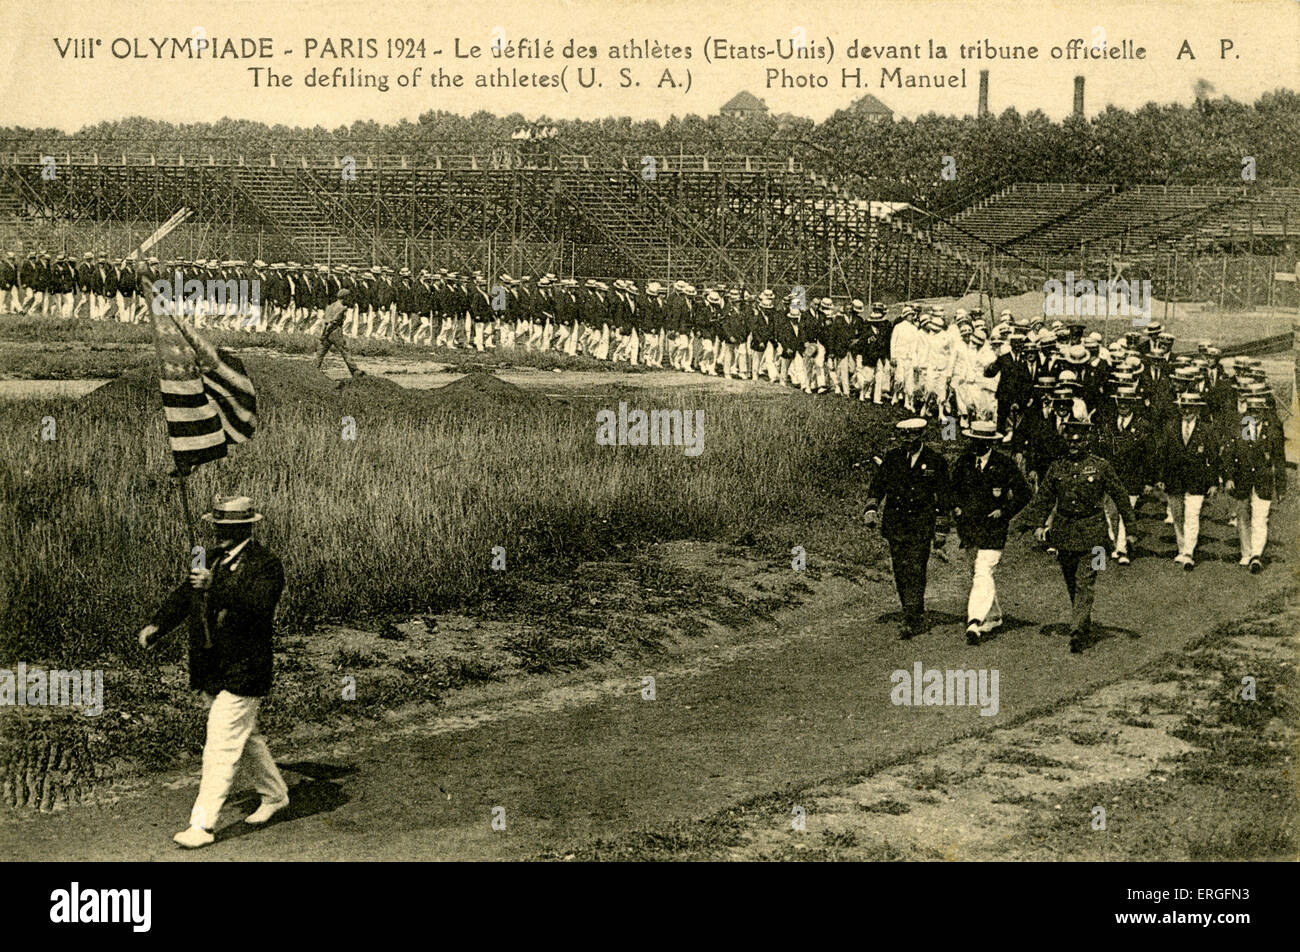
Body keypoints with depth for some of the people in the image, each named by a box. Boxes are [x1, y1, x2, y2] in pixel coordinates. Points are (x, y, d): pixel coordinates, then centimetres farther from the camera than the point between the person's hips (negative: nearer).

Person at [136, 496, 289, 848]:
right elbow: (185, 594, 16)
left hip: (241, 673, -8)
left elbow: (257, 604, -29)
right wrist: (157, 625, 0)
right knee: (244, 738, 21)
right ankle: (275, 794, 39)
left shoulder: (265, 564, -14)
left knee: (221, 749, -8)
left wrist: (216, 587, -42)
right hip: (211, 673, 8)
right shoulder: (212, 558, 10)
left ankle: (202, 825, -4)